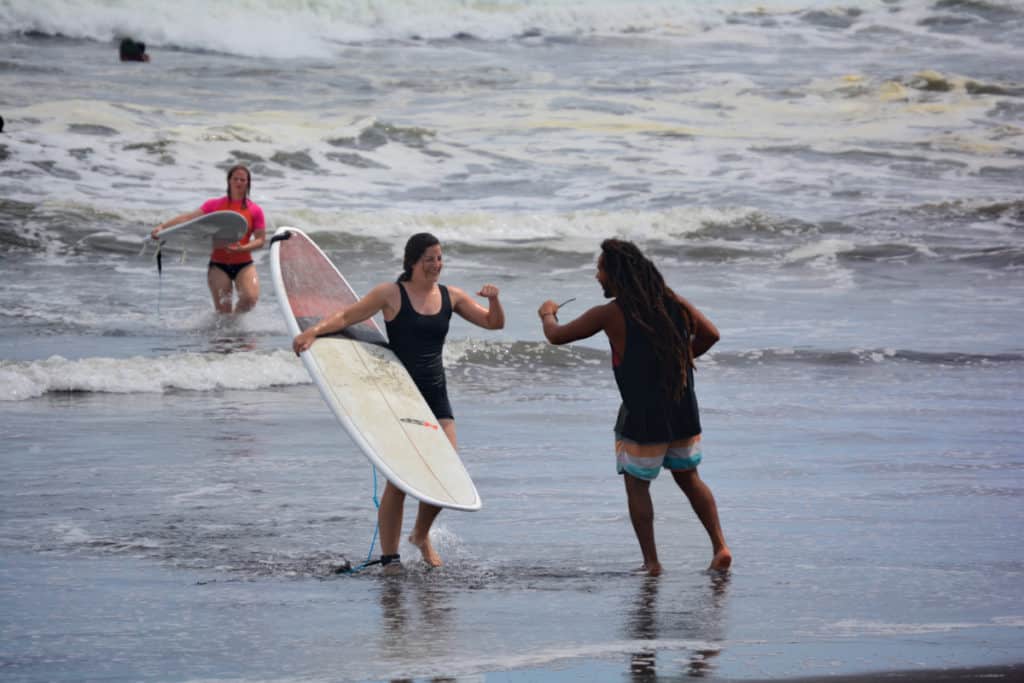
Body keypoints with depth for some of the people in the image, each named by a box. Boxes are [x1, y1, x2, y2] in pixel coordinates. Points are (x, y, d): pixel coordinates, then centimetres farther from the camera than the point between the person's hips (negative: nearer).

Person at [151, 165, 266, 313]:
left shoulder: (255, 210, 3)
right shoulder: (214, 205, 5)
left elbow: (261, 240, -1)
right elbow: (189, 218, -4)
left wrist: (241, 249, -20)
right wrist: (162, 227, -17)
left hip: (244, 264, 0)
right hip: (219, 264, 0)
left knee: (251, 298, -24)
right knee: (222, 311, -7)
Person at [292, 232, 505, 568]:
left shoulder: (450, 297, 9)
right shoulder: (391, 294, -5)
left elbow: (493, 323, 14)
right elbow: (346, 316, -9)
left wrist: (494, 301, -8)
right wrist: (312, 331, -27)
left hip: (435, 394, 5)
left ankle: (421, 535, 24)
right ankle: (389, 559, 0)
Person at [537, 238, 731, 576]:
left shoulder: (610, 314, -11)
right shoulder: (673, 301, 2)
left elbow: (557, 336, 0)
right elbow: (709, 335, 9)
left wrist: (547, 314, 22)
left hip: (643, 418, -5)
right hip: (683, 412, 5)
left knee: (636, 484, 9)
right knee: (689, 478, 19)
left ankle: (651, 562, 5)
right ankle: (720, 546, 8)